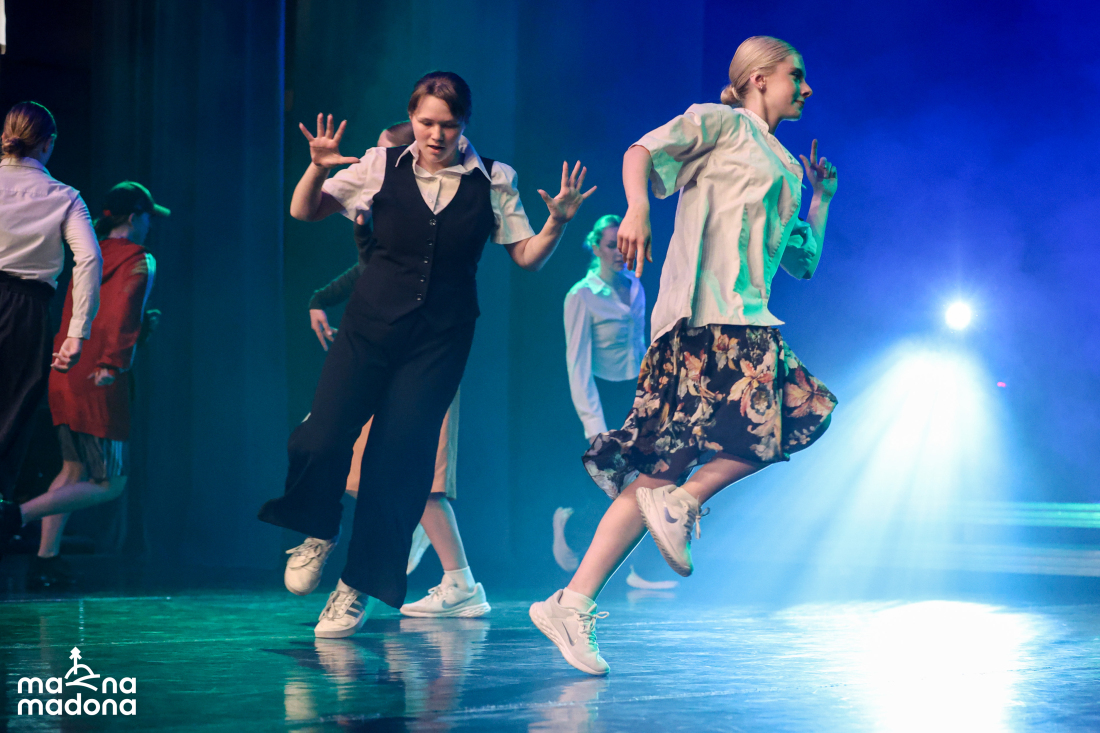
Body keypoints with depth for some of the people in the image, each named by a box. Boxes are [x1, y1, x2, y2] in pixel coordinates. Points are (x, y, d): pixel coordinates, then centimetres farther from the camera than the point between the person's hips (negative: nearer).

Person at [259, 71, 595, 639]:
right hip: (371, 325, 0)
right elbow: (304, 212, 2)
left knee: (397, 463, -3)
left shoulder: (493, 180, 1)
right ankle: (317, 535, 21)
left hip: (440, 340, 0)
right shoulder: (382, 166, 1)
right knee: (320, 441, -12)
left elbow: (527, 256, 5)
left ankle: (356, 590, 12)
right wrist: (318, 168, -17)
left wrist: (558, 220, -14)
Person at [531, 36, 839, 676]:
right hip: (707, 308, -8)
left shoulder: (783, 169, 31)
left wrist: (822, 194, 34)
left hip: (747, 319, 8)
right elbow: (641, 153, -7)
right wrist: (637, 209, -26)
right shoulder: (719, 122, 8)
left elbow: (805, 260, 33)